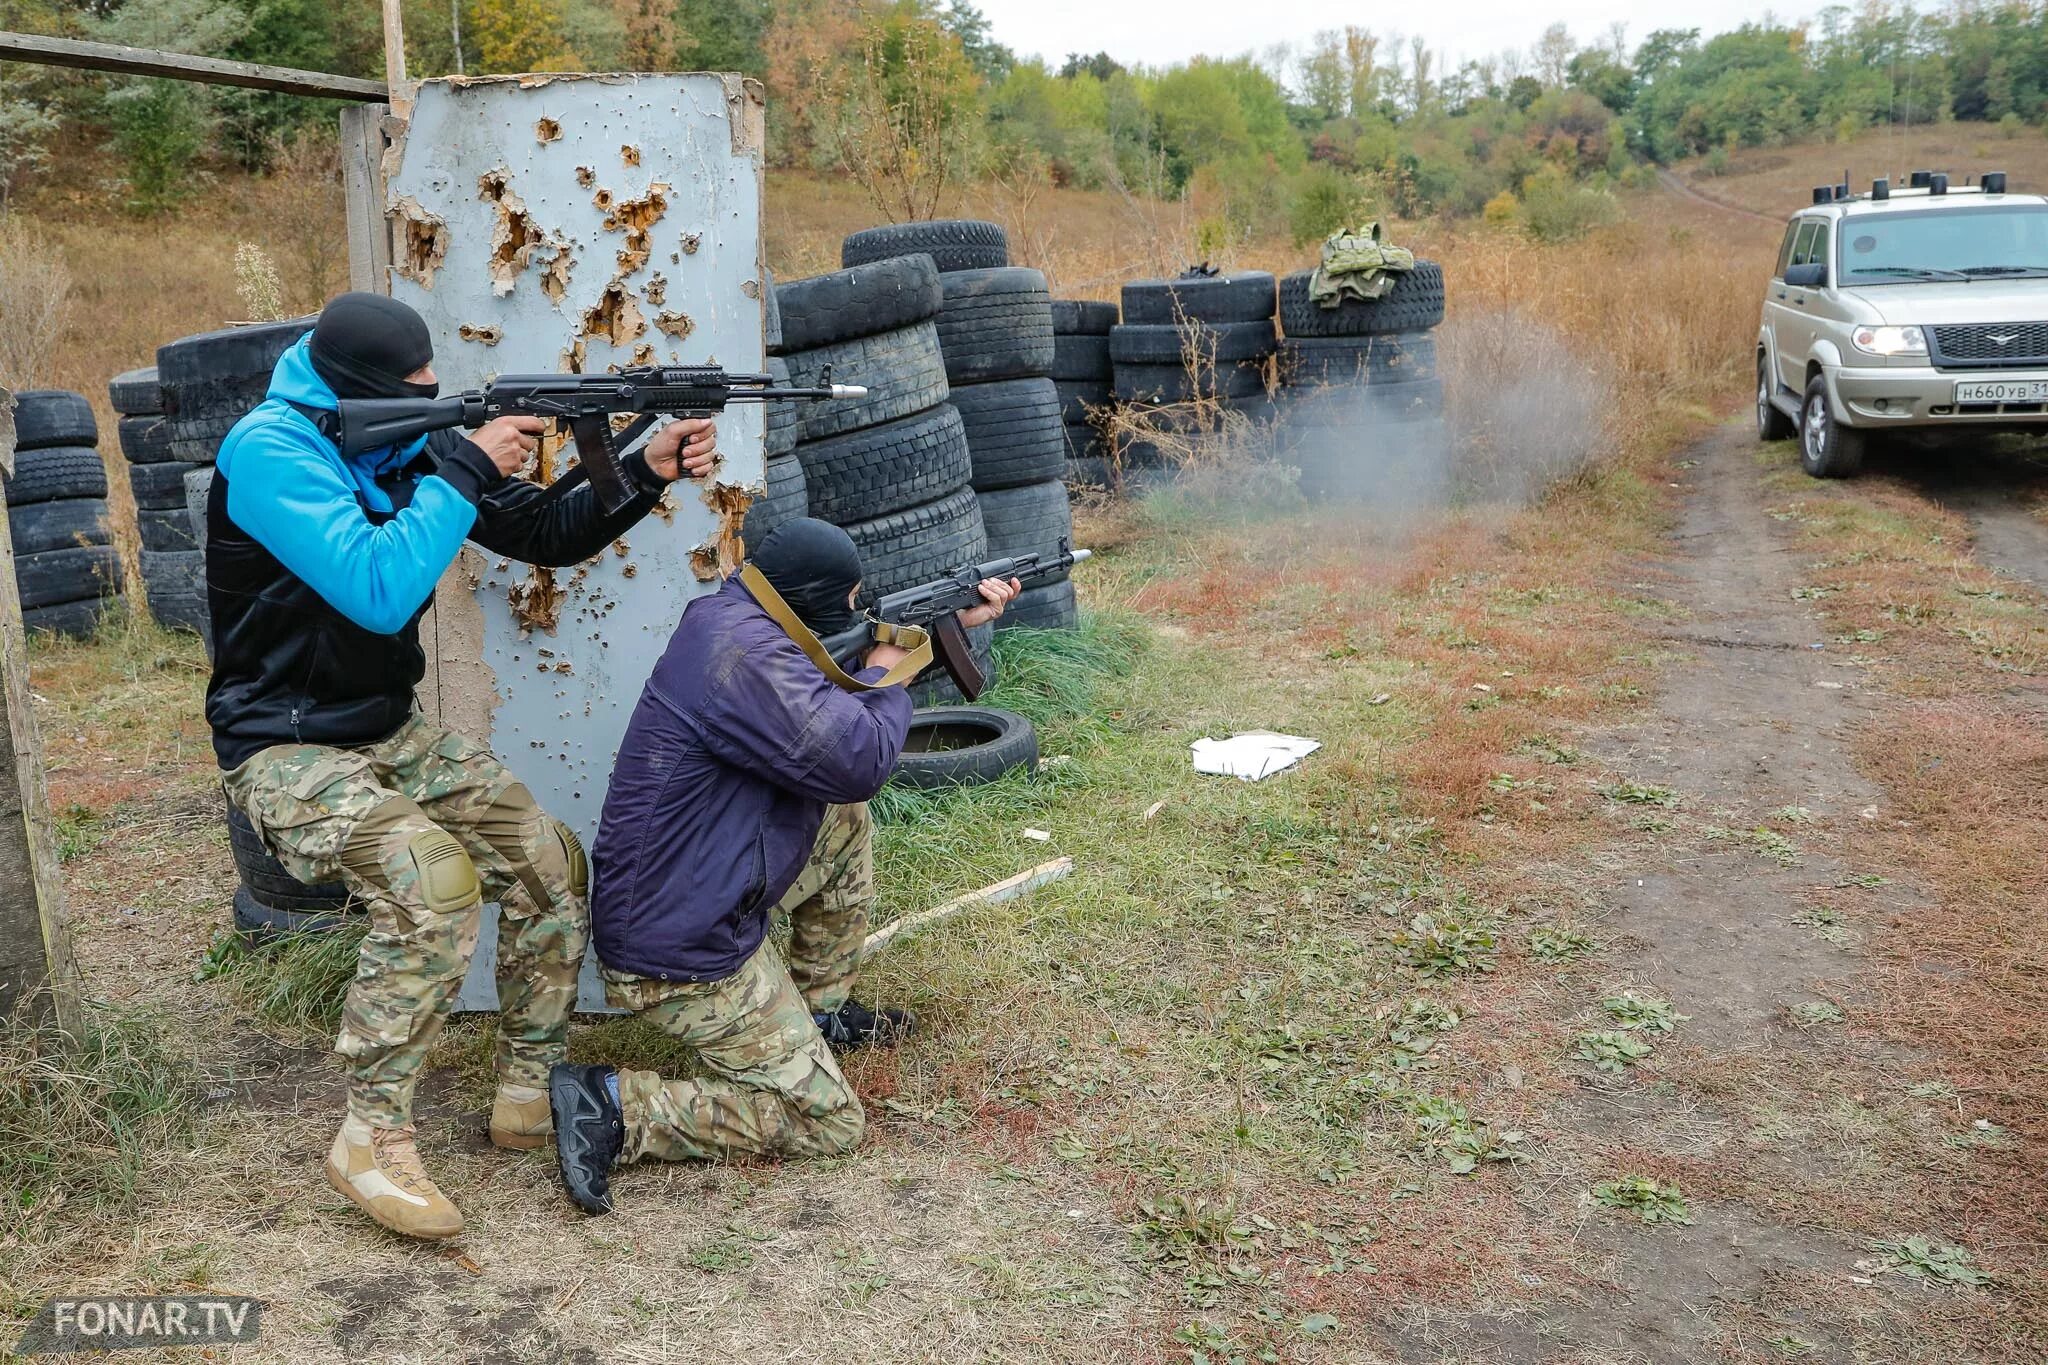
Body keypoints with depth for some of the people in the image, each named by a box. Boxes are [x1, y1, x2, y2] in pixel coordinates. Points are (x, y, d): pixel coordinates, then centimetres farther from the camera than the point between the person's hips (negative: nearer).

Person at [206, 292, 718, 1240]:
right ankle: (371, 1139, -17)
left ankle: (528, 1097, 8)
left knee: (552, 862, -7)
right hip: (285, 754, -7)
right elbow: (378, 591, -31)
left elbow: (547, 533, 6)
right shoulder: (269, 451, -19)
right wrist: (467, 470, -25)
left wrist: (645, 474, -9)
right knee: (434, 879, -32)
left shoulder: (407, 445, 3)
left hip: (390, 735, 7)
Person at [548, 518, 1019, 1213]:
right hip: (680, 953, -10)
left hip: (705, 897, 10)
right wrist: (886, 678, -4)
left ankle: (817, 1009, 30)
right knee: (829, 1123, -1)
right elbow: (858, 760, -25)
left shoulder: (735, 617, 5)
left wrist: (949, 620, 21)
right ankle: (615, 1104, -7)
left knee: (846, 820, 21)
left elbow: (829, 675, 21)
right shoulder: (743, 656, -26)